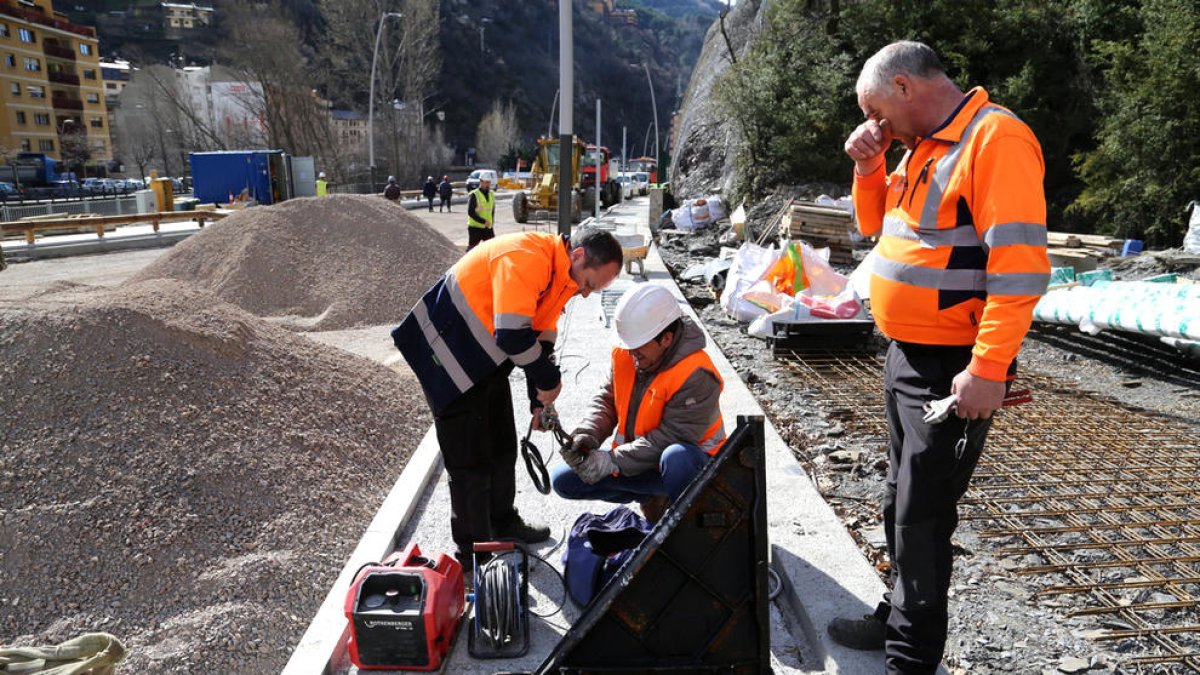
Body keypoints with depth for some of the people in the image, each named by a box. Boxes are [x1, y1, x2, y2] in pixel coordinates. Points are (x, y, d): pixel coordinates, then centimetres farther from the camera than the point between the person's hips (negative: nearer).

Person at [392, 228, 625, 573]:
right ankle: (474, 551, 14)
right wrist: (549, 381, -20)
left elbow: (542, 337, 8)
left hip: (486, 360, 9)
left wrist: (540, 401, 6)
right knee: (470, 458, -1)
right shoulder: (524, 258, -29)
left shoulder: (563, 274, 2)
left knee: (502, 447, 19)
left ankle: (503, 522, 38)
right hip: (448, 356, -9)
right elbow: (512, 336, -34)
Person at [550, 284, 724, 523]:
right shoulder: (625, 354, -6)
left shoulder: (696, 375, -27)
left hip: (690, 465, -6)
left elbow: (672, 437, -29)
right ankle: (652, 497, 7)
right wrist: (587, 435, -19)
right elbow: (606, 399, 2)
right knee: (563, 480, -3)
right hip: (637, 456, 7)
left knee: (676, 457, -43)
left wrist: (612, 461, -30)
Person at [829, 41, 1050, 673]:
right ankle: (900, 616, 36)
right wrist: (868, 168, 5)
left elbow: (1020, 265, -23)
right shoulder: (921, 147, 12)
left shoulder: (995, 138, -16)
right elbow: (875, 225, 22)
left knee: (921, 515, 1)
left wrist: (989, 371, -25)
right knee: (901, 502, 18)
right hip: (906, 357, 9)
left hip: (953, 370, -9)